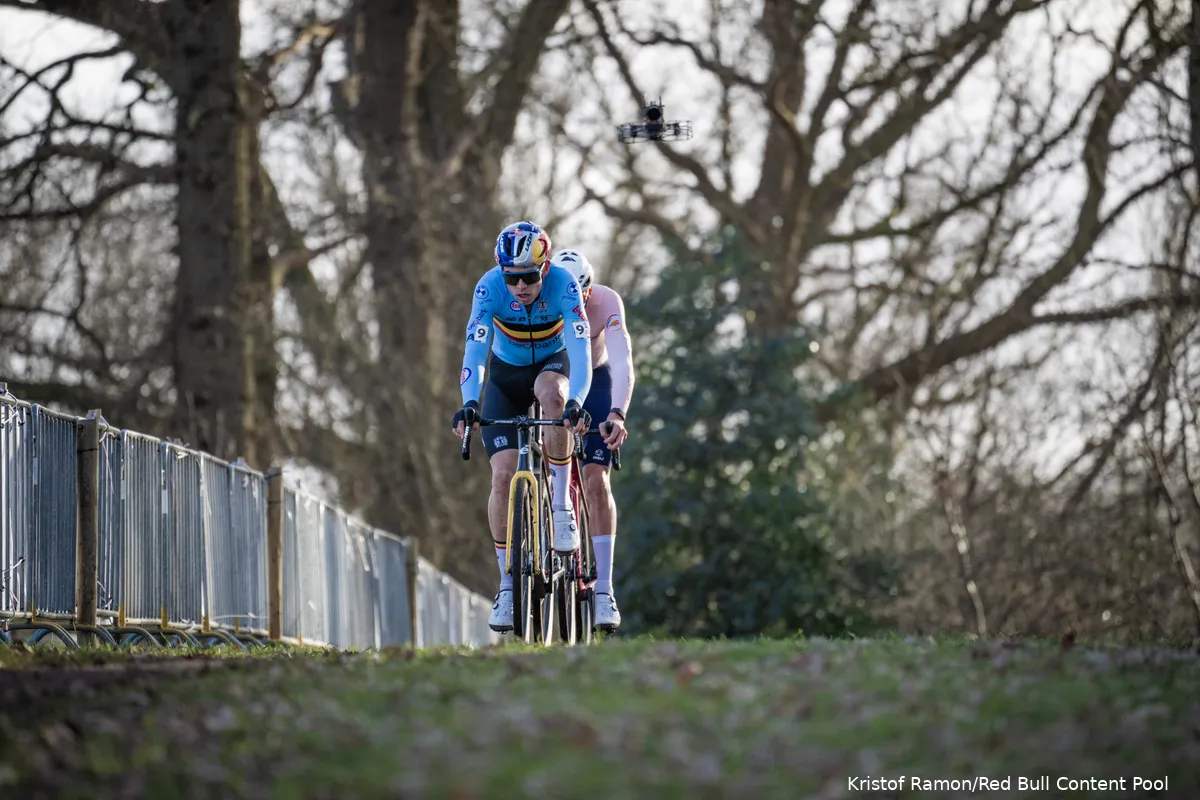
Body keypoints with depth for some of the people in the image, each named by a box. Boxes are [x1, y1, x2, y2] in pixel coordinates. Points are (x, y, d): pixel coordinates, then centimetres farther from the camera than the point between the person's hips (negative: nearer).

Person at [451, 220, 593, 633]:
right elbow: (475, 347, -36)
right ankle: (508, 584, -3)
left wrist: (577, 401, -54)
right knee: (503, 475, -13)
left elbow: (580, 348, -37)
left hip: (552, 364, -1)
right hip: (506, 375, 1)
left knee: (552, 393, -38)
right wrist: (469, 404, -52)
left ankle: (561, 503, -23)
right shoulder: (490, 287, -27)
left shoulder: (563, 284, -29)